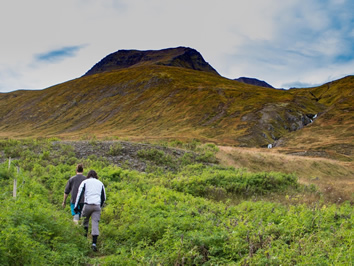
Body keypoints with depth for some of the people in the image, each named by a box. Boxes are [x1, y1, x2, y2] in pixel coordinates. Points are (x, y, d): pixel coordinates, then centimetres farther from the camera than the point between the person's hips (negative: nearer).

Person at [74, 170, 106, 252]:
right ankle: (94, 243, -12)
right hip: (97, 206, 2)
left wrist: (76, 206, 0)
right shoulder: (100, 183, 20)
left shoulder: (85, 182, 11)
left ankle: (85, 234, 12)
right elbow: (103, 197, 21)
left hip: (88, 205, -2)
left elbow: (80, 194, 0)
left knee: (85, 220, 21)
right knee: (95, 223, -3)